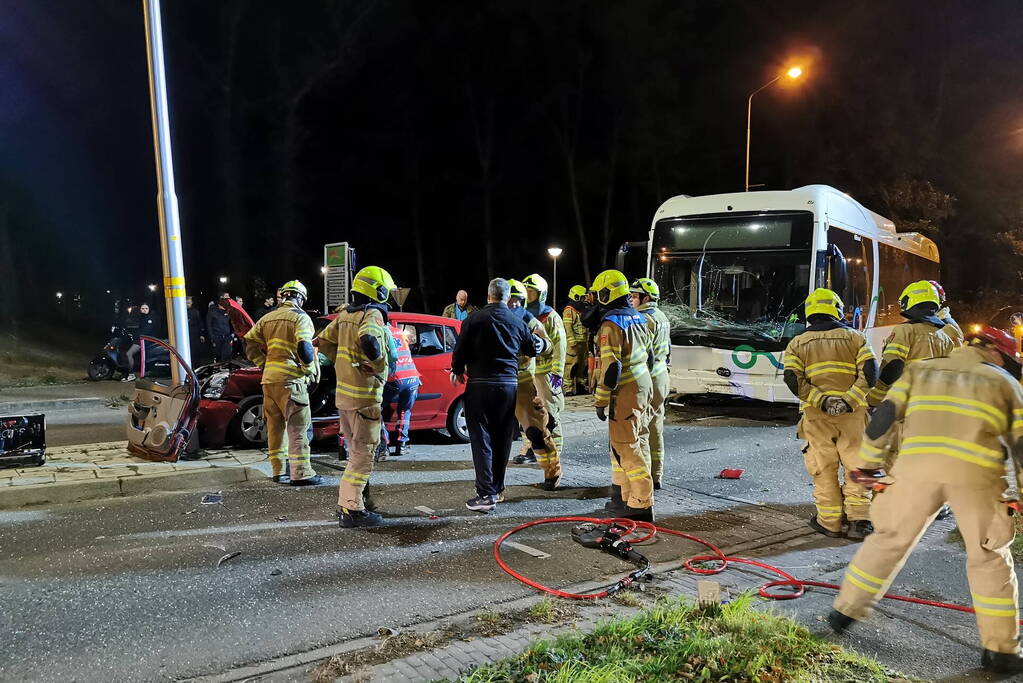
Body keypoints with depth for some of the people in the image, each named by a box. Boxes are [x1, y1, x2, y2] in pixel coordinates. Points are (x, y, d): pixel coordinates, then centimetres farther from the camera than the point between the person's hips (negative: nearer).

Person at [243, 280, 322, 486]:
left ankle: (279, 471, 18)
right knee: (298, 427, -4)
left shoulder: (268, 318, 16)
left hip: (269, 378, 7)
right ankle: (301, 474, -4)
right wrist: (312, 370, -5)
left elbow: (250, 344, 15)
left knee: (275, 426, 12)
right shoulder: (300, 317, -5)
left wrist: (264, 365, 16)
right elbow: (304, 347, -18)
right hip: (291, 379, -7)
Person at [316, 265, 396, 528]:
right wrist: (378, 365, -20)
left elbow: (324, 342, 17)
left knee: (356, 452, 19)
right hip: (364, 396, -9)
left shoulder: (345, 314, 12)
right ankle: (352, 510, 2)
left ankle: (347, 504, 25)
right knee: (363, 455, -1)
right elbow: (368, 339, -35)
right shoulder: (372, 315, -14)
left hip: (344, 393, 9)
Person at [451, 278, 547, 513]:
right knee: (502, 439, 14)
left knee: (481, 439, -1)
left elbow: (460, 350, -5)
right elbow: (533, 349, 16)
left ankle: (486, 494, -4)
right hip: (508, 385, 4)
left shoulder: (474, 319, -7)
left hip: (479, 385, -3)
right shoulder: (517, 322, 3)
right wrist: (540, 342, 39)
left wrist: (457, 371, 14)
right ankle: (497, 489, 23)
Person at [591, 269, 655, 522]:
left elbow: (611, 366, -22)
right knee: (621, 444, 18)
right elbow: (648, 355, 18)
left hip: (625, 393, -10)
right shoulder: (637, 317, 11)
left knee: (627, 448, -5)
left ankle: (642, 505, -2)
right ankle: (622, 497, 28)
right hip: (643, 387, 10)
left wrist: (601, 400, -16)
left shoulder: (611, 324, -17)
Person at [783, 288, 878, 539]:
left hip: (817, 414, 0)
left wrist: (822, 400, -11)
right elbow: (870, 372, -5)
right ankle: (859, 521, 6)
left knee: (824, 468, 7)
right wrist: (850, 400, -12)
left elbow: (793, 380, -6)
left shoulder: (797, 343, 9)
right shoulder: (855, 338, 9)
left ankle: (829, 522, 13)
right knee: (856, 466, 8)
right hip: (852, 413, 0)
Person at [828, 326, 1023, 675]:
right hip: (976, 472, -1)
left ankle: (845, 610, 22)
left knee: (889, 539, 16)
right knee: (990, 559, 16)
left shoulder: (921, 369, 22)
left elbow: (884, 416, 12)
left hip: (917, 464, 1)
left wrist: (868, 465, 17)